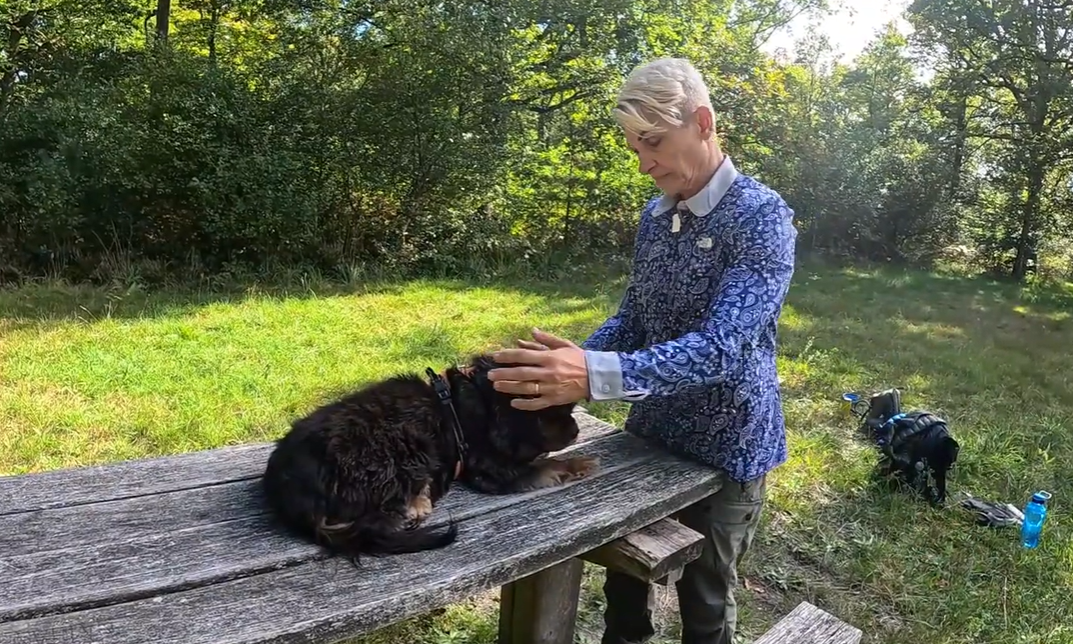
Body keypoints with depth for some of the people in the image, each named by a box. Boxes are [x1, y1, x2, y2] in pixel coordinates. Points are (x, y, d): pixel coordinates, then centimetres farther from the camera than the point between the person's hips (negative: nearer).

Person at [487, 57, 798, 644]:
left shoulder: (762, 217, -21)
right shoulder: (656, 214, 1)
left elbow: (722, 347, -31)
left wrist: (597, 376, -44)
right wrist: (568, 364, -11)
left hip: (723, 447, -6)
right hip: (649, 431, 6)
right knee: (623, 573, 22)